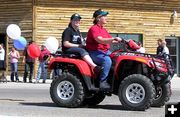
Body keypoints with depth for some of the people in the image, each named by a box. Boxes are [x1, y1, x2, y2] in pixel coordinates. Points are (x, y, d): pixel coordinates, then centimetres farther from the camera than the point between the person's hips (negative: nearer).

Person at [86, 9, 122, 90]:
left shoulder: (104, 30, 20)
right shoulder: (94, 28, -10)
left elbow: (110, 40, 18)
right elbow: (100, 40, -25)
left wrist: (120, 41, 4)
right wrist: (114, 39, -33)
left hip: (105, 51, 9)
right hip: (95, 52, -9)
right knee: (107, 60, -34)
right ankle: (103, 82, -32)